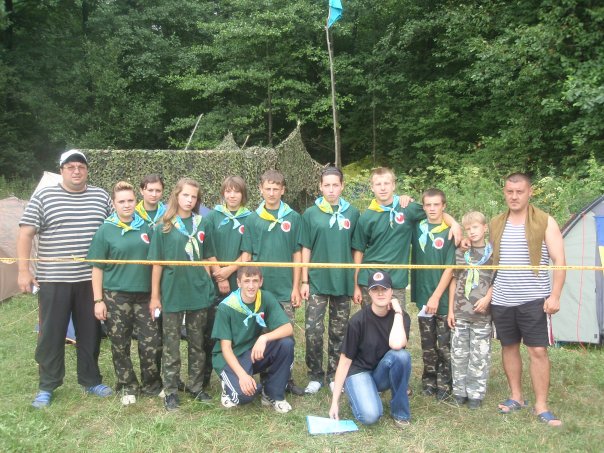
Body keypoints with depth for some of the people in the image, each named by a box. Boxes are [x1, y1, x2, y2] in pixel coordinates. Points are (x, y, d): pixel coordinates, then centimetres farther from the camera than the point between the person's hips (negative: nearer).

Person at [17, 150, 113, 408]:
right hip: (53, 279, -2)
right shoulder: (43, 197, 0)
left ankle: (90, 380, 26)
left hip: (92, 279, 2)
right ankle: (47, 387, 19)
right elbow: (26, 234, -2)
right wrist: (23, 271, -10)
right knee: (51, 334, 5)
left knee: (90, 333, 11)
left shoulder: (102, 197, 7)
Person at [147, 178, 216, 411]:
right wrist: (155, 296, -3)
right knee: (171, 344, 6)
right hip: (172, 293, -3)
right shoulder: (164, 227, -2)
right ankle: (170, 391, 15)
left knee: (197, 343, 12)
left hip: (199, 292, 3)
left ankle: (196, 386, 24)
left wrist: (210, 282, 3)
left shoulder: (201, 224, 6)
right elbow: (157, 263, -2)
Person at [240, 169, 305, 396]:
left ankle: (286, 378, 20)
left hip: (285, 289, 0)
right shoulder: (252, 219, 1)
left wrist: (296, 287, -1)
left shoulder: (293, 218, 1)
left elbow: (297, 254, 2)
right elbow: (246, 255, 3)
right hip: (259, 288, 0)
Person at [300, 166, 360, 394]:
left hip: (343, 282, 1)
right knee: (313, 330, -3)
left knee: (339, 332, 10)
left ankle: (334, 375, 24)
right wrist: (304, 281, -1)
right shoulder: (311, 214, 1)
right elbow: (306, 249, 2)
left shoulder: (352, 213, 3)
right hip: (317, 281, -1)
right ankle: (315, 376, 12)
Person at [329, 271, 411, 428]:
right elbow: (345, 361, -11)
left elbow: (396, 344, -33)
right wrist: (335, 401, -11)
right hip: (359, 371, -2)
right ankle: (357, 395, 7)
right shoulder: (358, 320, -15)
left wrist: (398, 312, -22)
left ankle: (400, 412, -10)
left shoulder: (401, 316, -10)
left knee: (401, 355, -31)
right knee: (370, 415, -30)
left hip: (383, 373, 3)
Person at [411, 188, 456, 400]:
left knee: (445, 344, 4)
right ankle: (429, 382, 23)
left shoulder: (449, 233, -6)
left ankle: (444, 385, 14)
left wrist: (436, 296, -13)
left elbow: (450, 268, -9)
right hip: (423, 295, 3)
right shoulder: (418, 228, 3)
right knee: (427, 344, 12)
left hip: (444, 297, -3)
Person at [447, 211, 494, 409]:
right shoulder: (460, 252, 8)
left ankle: (475, 394, 13)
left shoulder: (493, 252, 2)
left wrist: (487, 298, -13)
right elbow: (454, 281, 10)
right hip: (460, 312, 2)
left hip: (482, 313, -2)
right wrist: (450, 309, 6)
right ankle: (460, 391, 18)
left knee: (480, 356, 2)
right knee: (458, 354, 6)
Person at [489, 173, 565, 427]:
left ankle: (541, 406, 6)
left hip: (534, 300, -4)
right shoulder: (495, 224, 9)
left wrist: (554, 295, -14)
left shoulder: (545, 222, -3)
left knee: (538, 351, -3)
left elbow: (559, 261, -6)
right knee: (509, 347, 12)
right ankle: (515, 398, 25)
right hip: (501, 300, 4)